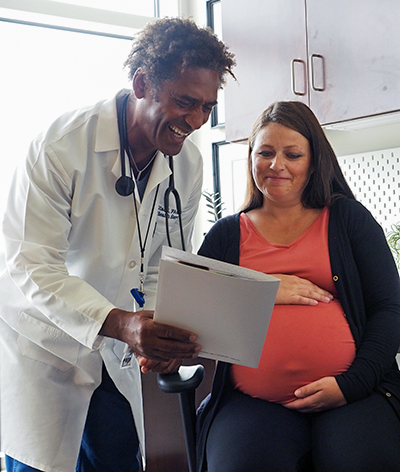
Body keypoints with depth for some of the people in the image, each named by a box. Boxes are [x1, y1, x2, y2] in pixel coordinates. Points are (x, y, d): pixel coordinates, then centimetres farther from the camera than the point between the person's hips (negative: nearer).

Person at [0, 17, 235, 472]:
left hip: (113, 356, 5)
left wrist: (164, 338, -16)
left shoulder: (188, 164, -6)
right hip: (41, 342, -5)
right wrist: (119, 323, -42)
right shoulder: (63, 145, -23)